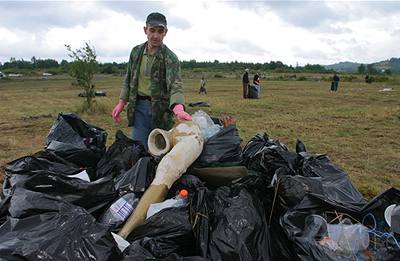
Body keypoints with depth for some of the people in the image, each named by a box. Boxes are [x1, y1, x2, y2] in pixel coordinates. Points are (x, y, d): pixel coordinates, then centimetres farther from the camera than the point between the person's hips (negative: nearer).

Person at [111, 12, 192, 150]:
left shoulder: (170, 57, -11)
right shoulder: (136, 52, 6)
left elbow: (175, 84, -26)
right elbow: (129, 79, 15)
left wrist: (178, 108, -45)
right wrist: (121, 102, 6)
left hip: (161, 109, -3)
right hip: (138, 105, 4)